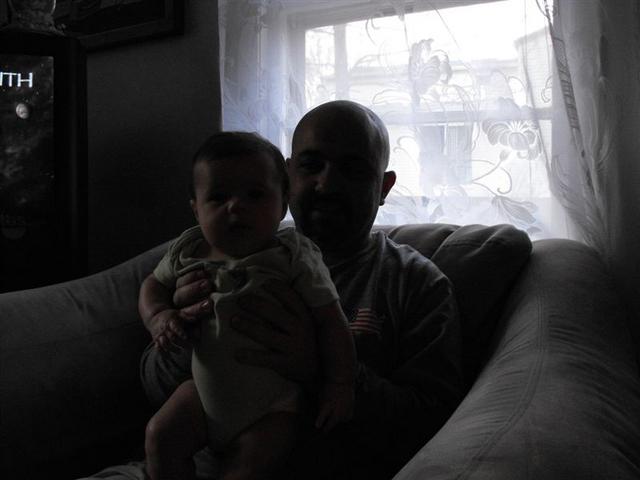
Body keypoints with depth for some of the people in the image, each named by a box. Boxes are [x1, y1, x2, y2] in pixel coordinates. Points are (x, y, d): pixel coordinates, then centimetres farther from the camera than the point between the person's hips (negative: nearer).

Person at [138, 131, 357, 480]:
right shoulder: (187, 252, -7)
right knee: (160, 437, -5)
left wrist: (340, 384, -14)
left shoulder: (295, 259, -19)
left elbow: (329, 319, -15)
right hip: (206, 388, 5)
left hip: (273, 404, -4)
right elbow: (154, 284, 11)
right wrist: (159, 316, -11)